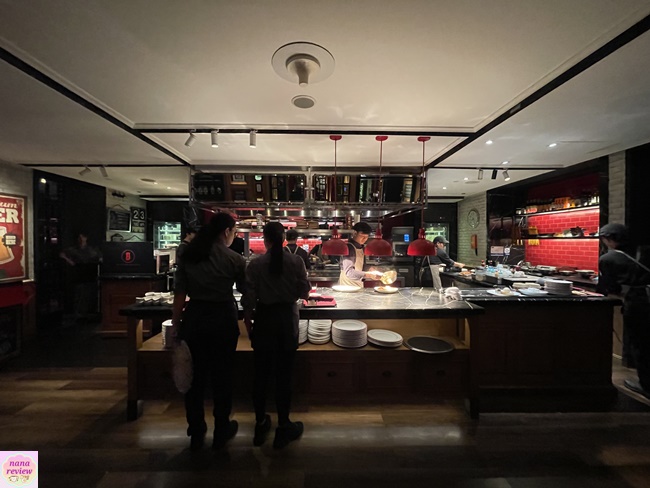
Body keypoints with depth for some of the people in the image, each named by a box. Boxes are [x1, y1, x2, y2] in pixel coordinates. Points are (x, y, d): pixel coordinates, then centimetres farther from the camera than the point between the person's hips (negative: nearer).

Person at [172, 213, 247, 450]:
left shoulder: (188, 255, 1)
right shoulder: (234, 259, -10)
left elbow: (180, 293, 0)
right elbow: (246, 291, 0)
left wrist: (176, 323, 7)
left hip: (193, 318, 4)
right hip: (222, 319, -3)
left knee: (196, 375, 18)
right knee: (222, 375, 13)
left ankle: (196, 432, 34)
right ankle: (221, 430, 32)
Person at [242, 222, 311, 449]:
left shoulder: (255, 264, -9)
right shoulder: (296, 261, -9)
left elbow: (249, 299, -7)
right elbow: (304, 292, -3)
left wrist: (248, 324, 6)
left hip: (264, 319, 1)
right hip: (288, 319, 0)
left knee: (261, 375, 16)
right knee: (284, 375, 11)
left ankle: (260, 425, 32)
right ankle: (283, 427, 25)